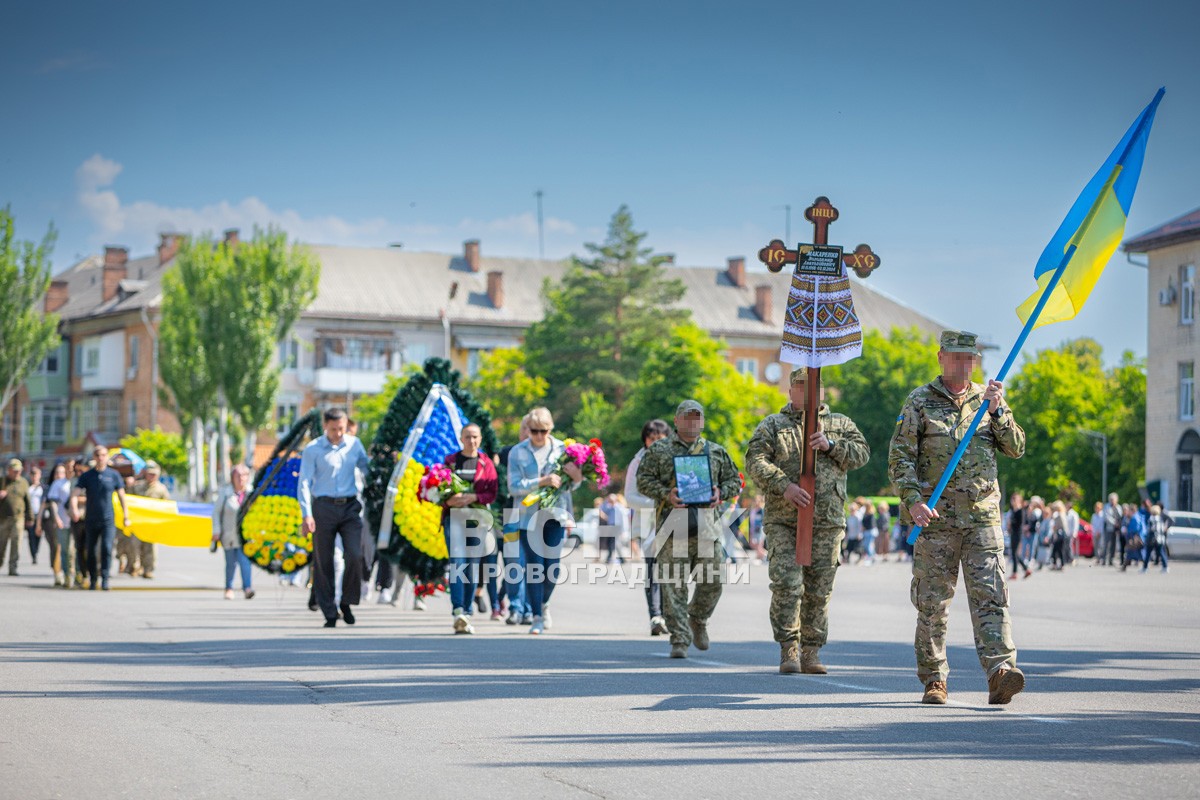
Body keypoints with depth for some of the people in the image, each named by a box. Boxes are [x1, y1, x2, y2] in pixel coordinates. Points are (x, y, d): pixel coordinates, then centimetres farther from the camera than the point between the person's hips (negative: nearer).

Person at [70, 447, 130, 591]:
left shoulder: (114, 475, 3)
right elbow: (75, 493, -5)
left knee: (107, 548, -16)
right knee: (91, 551, 6)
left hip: (108, 519, -1)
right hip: (91, 520, 2)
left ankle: (105, 580, -15)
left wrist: (126, 517, 9)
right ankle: (92, 580, 18)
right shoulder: (86, 476, 3)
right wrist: (75, 508, -24)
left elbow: (121, 496, 10)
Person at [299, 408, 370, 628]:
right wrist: (307, 514, -13)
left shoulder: (354, 444, 10)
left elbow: (367, 468, 24)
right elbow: (304, 483, -4)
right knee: (323, 562, 0)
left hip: (350, 506, 2)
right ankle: (330, 614, 8)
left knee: (355, 556, -13)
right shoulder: (313, 449, -1)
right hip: (324, 507, -2)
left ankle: (347, 602, 6)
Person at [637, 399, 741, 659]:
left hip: (707, 526, 2)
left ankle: (698, 620, 28)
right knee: (674, 586, -5)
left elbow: (734, 480, 20)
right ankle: (679, 639, -1)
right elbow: (643, 479, 4)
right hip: (672, 524, -2)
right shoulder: (659, 450, 9)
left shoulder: (716, 451, 16)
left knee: (712, 581, -1)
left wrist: (721, 493, -1)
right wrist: (665, 494, -12)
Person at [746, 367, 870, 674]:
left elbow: (862, 453, 5)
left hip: (827, 523, 2)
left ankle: (811, 653, 12)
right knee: (787, 585, -12)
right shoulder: (772, 426, 9)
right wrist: (784, 486, -19)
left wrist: (831, 445, -11)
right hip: (783, 521, -2)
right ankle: (788, 649, -3)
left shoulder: (841, 424, 16)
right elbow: (755, 461, -4)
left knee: (819, 591, 3)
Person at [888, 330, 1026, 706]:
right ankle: (934, 680, 13)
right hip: (935, 519, -1)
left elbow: (1017, 448, 7)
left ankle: (1001, 670, -21)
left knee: (990, 594, -11)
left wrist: (996, 411, -7)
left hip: (983, 516, 1)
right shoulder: (919, 403, 4)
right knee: (932, 602, 3)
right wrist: (913, 501, -15)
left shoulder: (989, 399, 13)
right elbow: (899, 457, -2)